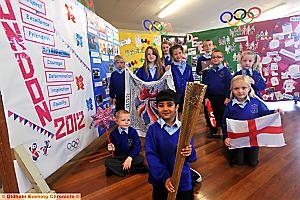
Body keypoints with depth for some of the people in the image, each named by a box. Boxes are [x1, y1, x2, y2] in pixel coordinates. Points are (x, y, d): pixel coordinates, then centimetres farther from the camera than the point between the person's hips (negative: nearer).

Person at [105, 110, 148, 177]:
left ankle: (116, 169, -20)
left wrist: (129, 158, -25)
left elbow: (137, 146, -13)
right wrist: (112, 149, -23)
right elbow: (114, 149, 2)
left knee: (140, 159, -28)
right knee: (107, 161, -26)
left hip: (131, 156, -1)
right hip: (118, 157, 1)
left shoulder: (133, 132, -7)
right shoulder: (113, 134, -4)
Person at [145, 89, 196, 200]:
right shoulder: (153, 129, -10)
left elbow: (192, 157, -6)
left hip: (183, 181, 1)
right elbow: (151, 156, -13)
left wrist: (190, 152, -27)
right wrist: (164, 177, -20)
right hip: (160, 181, 0)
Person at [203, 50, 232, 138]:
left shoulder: (225, 70, -4)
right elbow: (205, 85, 8)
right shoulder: (210, 72, 7)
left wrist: (228, 97, -13)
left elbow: (229, 84, -8)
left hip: (222, 97, -4)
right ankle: (213, 132, 26)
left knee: (222, 115, 4)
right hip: (211, 97, 4)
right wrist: (206, 97, 1)